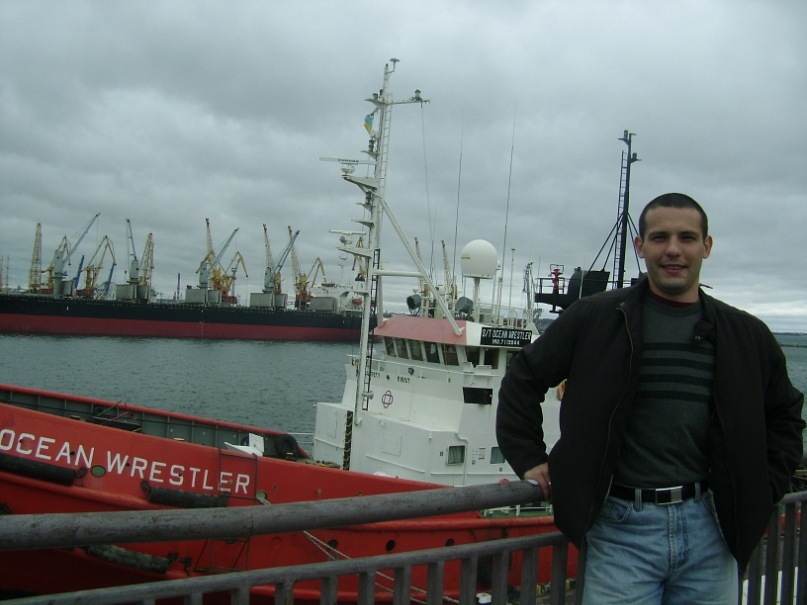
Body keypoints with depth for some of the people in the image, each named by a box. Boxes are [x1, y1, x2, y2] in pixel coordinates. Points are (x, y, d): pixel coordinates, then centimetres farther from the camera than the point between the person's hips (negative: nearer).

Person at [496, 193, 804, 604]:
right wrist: (530, 460, 1)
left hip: (710, 528, 3)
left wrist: (761, 490, 10)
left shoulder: (746, 335, 7)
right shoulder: (594, 319, -2)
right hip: (622, 527, -2)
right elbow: (523, 380, 6)